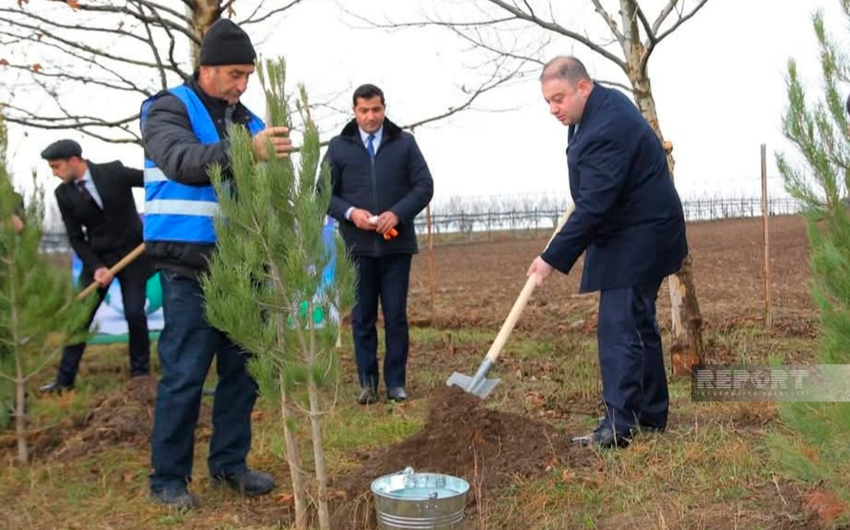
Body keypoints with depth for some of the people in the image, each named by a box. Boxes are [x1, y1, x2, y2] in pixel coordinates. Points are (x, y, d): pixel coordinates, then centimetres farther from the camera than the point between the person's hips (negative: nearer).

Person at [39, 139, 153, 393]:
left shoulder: (114, 172, -11)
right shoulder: (64, 193, -3)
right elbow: (75, 237, -2)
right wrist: (95, 267, -13)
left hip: (131, 254, -2)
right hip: (97, 258, 3)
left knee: (134, 313, -5)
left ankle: (140, 371, 14)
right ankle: (64, 379, 8)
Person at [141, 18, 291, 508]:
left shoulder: (246, 119, 14)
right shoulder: (169, 110, -3)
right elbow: (182, 162, -24)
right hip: (191, 268, -6)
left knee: (242, 370, 10)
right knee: (184, 375, -3)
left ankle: (230, 462, 24)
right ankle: (169, 477, 10)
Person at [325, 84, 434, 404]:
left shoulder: (405, 143, 7)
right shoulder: (339, 147, 7)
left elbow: (424, 186, 2)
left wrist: (397, 213, -14)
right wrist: (350, 212, -13)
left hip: (396, 244, 0)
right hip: (357, 246, 0)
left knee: (396, 317, 4)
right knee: (362, 318, 5)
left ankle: (396, 383, 13)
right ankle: (367, 383, 14)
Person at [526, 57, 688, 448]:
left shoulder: (606, 130, -26)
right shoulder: (604, 102, 7)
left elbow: (592, 207, -29)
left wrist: (554, 258, -27)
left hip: (639, 237, -11)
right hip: (631, 232, 11)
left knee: (619, 327, -14)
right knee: (638, 321, 15)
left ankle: (619, 424, -13)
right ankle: (651, 413, 25)